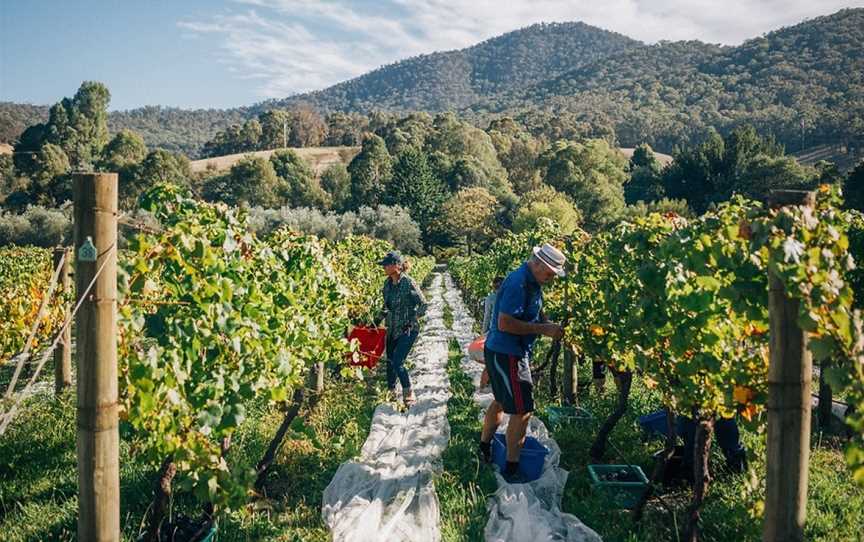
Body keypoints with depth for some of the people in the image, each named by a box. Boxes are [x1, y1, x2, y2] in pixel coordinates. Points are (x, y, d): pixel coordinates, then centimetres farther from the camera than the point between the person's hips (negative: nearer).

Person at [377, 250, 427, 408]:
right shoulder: (388, 283, 3)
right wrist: (379, 318, 12)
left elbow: (423, 305, -13)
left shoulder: (408, 283, -18)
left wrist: (411, 322, -18)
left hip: (408, 330, -7)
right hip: (392, 330, 7)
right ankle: (391, 392, 31)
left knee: (397, 363, -13)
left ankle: (409, 395, 2)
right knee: (390, 361, 13)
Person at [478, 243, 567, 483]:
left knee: (502, 401, 23)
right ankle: (511, 468, 3)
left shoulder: (532, 282, 8)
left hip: (512, 352, 10)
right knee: (522, 410, -6)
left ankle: (484, 448, 39)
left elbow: (534, 314, 21)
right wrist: (544, 329, -25)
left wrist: (552, 325, 0)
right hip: (506, 354, -10)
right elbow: (505, 323, -29)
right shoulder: (518, 283, -24)